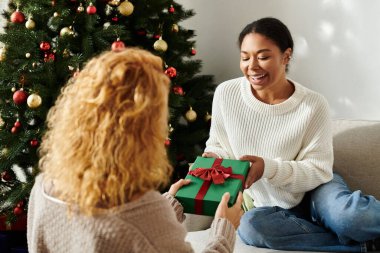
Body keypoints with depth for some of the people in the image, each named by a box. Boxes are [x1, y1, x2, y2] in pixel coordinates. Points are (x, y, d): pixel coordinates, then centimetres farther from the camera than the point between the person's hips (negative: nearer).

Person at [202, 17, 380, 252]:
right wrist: (212, 159, -19)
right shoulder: (226, 94, -11)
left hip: (314, 192, -3)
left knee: (349, 215, -38)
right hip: (271, 206, 4)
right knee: (250, 225, -34)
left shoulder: (314, 105, -17)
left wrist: (268, 167, -31)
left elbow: (318, 171, -14)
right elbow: (217, 145, 5)